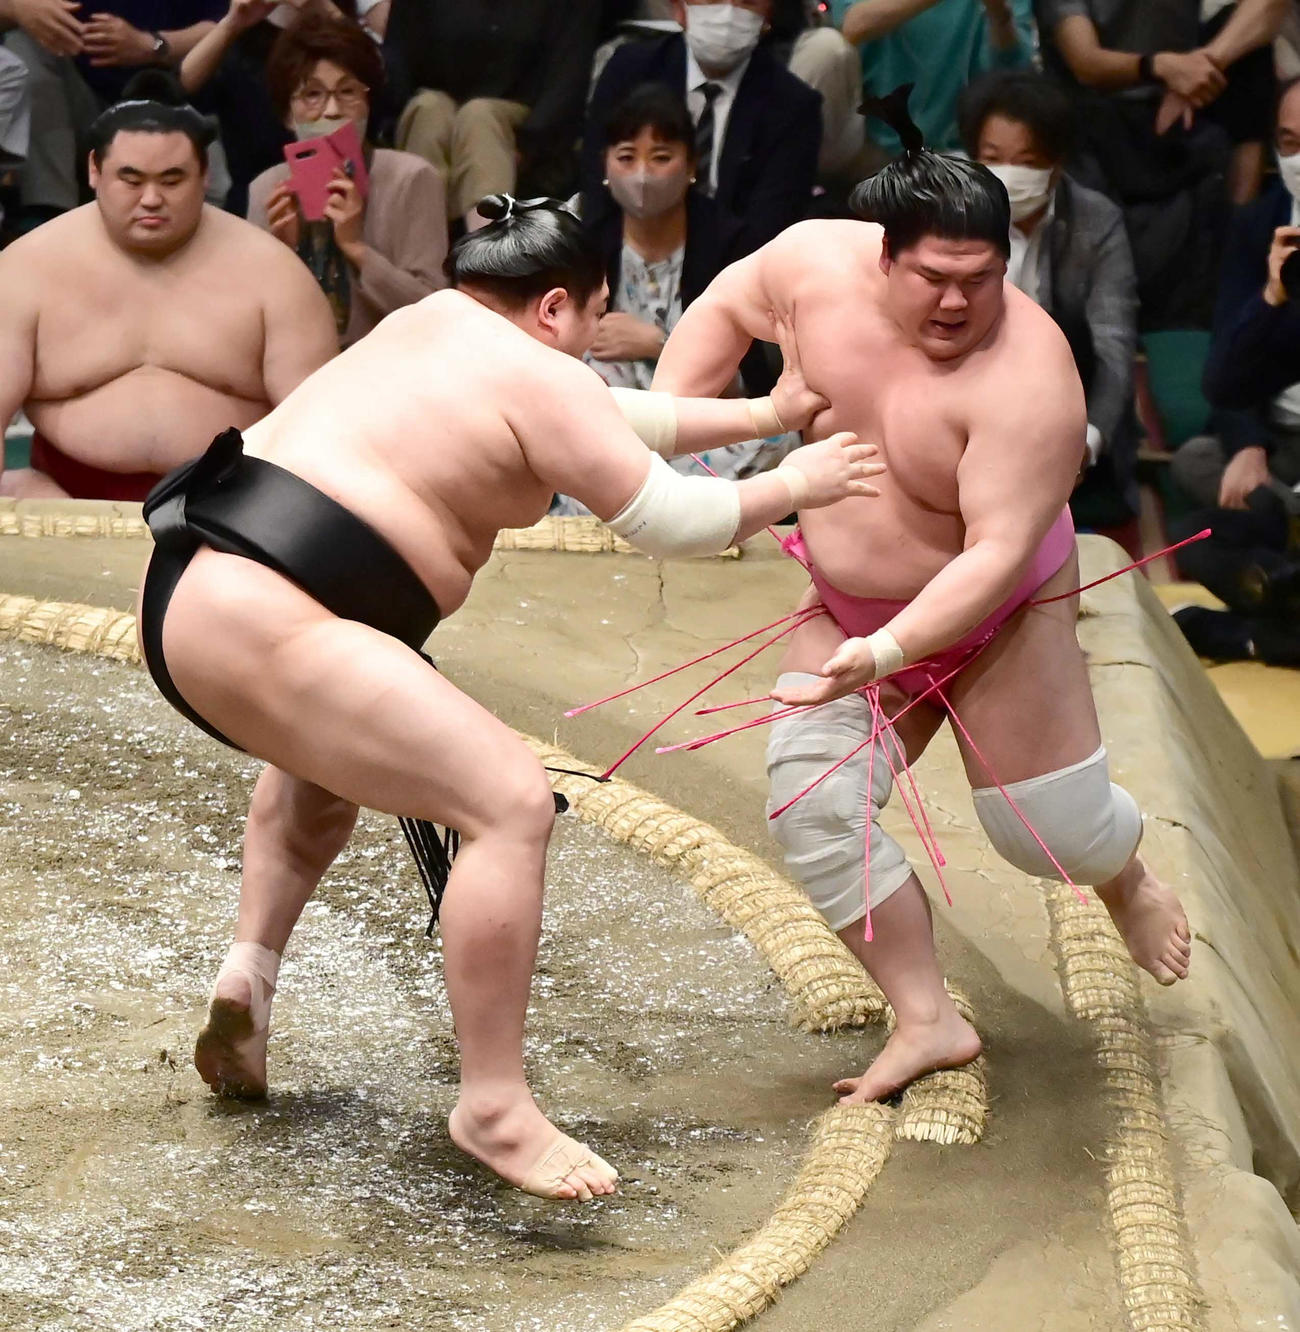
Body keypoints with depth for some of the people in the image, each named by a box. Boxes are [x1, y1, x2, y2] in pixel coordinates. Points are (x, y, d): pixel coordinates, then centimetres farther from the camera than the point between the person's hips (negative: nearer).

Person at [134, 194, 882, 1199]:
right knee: (512, 802, -14)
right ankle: (495, 1107, -12)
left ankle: (248, 974, 23)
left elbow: (620, 422, 35)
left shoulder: (436, 323, 24)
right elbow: (671, 520, 1)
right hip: (263, 625, -10)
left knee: (329, 754, 40)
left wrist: (763, 416, 39)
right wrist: (789, 487, 16)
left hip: (188, 593, 10)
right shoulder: (539, 378, -2)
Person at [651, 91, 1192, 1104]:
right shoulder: (820, 263, -20)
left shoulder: (1028, 376, -35)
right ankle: (928, 1023, 0)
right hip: (850, 603, 4)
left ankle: (1125, 878, 43)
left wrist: (887, 652, -47)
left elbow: (999, 554, -37)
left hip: (998, 616, -4)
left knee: (1053, 834, 3)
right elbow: (727, 309, 3)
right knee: (814, 805, -12)